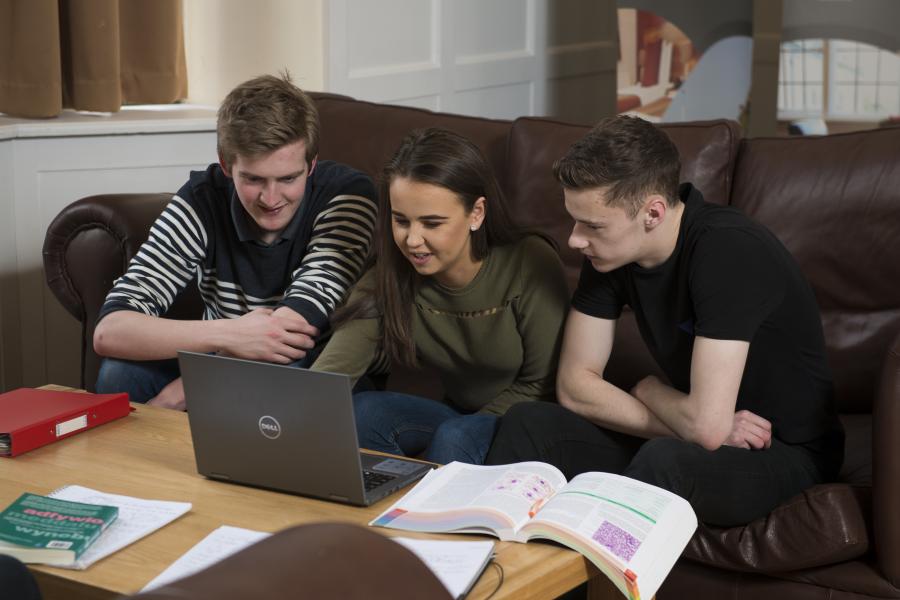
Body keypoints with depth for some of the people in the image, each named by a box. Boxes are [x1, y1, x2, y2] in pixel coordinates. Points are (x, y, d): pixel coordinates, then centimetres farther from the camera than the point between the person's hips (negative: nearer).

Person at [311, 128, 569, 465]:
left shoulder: (530, 264, -22)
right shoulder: (390, 280, -13)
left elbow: (541, 384, -14)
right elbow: (327, 374, -24)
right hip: (455, 413, 4)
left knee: (454, 438, -32)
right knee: (362, 410, -20)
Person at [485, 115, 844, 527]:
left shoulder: (728, 251, -28)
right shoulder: (610, 251, -6)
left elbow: (706, 426, -32)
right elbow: (574, 385, -5)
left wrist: (647, 390, -10)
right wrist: (691, 426, -17)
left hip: (787, 453, -7)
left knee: (666, 459, -37)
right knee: (528, 426, -9)